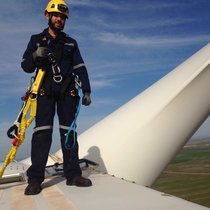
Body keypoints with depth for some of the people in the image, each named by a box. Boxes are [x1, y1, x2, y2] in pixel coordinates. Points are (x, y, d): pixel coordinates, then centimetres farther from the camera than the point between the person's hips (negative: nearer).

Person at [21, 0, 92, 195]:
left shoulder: (71, 43, 18)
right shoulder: (36, 40, 14)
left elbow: (80, 68, 12)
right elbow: (26, 66, 10)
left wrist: (86, 91, 1)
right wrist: (35, 56, -12)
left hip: (67, 91, 2)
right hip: (45, 91, -2)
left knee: (68, 132, 0)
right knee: (42, 132, -11)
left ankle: (73, 174, 3)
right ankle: (35, 179, -9)